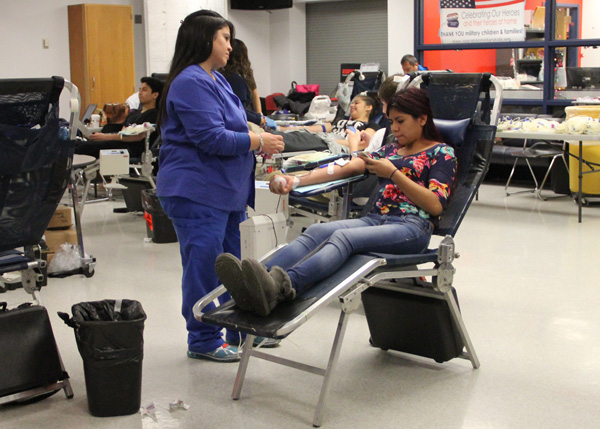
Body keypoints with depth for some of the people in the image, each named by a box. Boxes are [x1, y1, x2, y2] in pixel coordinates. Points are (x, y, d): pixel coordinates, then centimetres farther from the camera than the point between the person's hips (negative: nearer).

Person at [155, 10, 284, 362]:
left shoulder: (216, 80, 17)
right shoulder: (191, 83, -16)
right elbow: (211, 138, -21)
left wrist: (259, 140, 8)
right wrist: (257, 142, -12)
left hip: (224, 192, 11)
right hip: (198, 193, -11)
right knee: (204, 266, -3)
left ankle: (239, 331, 27)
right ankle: (203, 341, 8)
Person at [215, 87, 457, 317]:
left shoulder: (442, 153, 11)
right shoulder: (391, 150, 28)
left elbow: (436, 206, -3)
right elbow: (348, 168, 16)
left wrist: (393, 174, -8)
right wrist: (296, 181, 3)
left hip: (413, 226, -6)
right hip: (375, 219, 6)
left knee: (344, 236, -35)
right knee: (316, 232, -25)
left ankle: (281, 287, -63)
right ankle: (258, 281, -52)